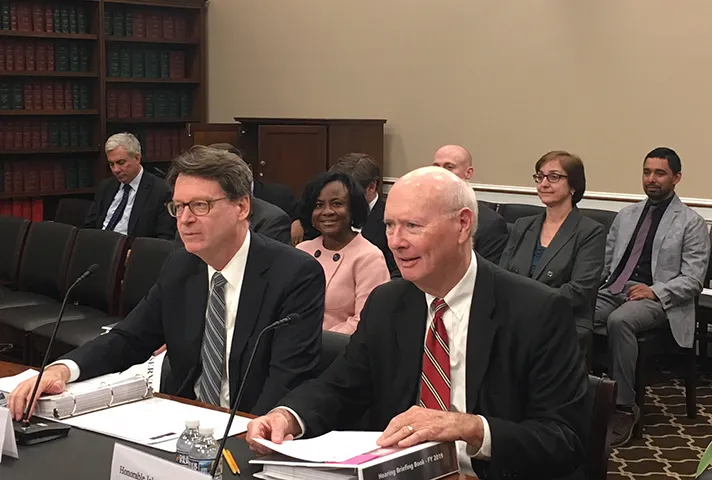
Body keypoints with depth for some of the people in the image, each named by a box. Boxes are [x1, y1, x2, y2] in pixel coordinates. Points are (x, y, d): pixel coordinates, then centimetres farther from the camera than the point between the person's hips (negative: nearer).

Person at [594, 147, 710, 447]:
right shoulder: (627, 215, 21)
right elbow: (605, 260, 22)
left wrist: (656, 291, -17)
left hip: (656, 299, -5)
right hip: (613, 290, 5)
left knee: (619, 320, -38)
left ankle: (624, 408, -29)